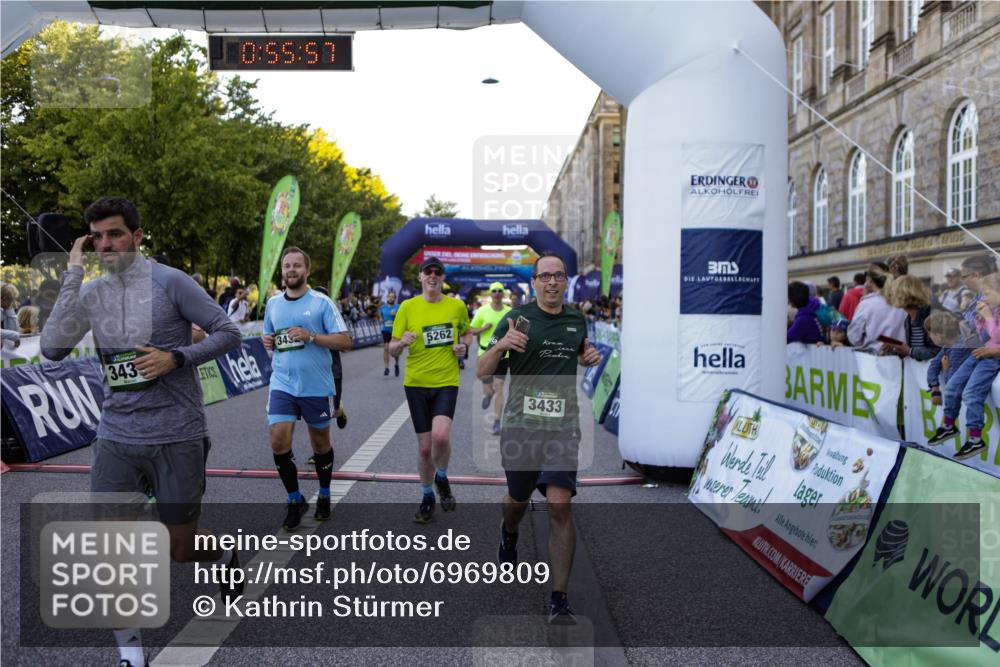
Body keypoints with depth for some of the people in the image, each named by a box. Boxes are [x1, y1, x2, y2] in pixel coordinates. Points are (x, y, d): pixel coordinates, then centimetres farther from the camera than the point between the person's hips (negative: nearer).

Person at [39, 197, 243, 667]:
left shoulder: (169, 282, -8)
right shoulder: (91, 293, 4)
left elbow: (228, 333, -5)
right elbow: (52, 348, -8)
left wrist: (176, 358, -19)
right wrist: (72, 277, -11)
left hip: (176, 437, -3)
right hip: (116, 437, 4)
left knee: (179, 549, 8)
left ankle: (224, 558, 44)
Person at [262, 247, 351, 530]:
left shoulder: (321, 302, -6)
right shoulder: (272, 303, 8)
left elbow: (344, 340, -10)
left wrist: (310, 336, -20)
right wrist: (267, 342, -2)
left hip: (316, 386, -3)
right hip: (282, 383, 3)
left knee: (320, 442, 11)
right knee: (279, 440, -10)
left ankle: (324, 496, 33)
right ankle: (295, 500, 10)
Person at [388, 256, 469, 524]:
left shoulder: (457, 306, 2)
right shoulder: (408, 306, -1)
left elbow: (465, 333, 21)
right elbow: (392, 350, 1)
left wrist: (463, 346, -2)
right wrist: (402, 342, -21)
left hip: (447, 382, 0)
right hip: (416, 383, 1)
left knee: (441, 436, -21)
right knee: (424, 446, 4)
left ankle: (442, 477, 11)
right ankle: (427, 497, 28)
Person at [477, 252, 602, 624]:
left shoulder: (576, 320, 8)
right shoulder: (516, 319, -3)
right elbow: (481, 373, -5)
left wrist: (591, 357, 6)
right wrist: (501, 345, -24)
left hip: (562, 426, 1)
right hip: (520, 425, -1)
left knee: (559, 507, -13)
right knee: (518, 500, 18)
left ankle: (559, 600, -5)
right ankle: (508, 536, 56)